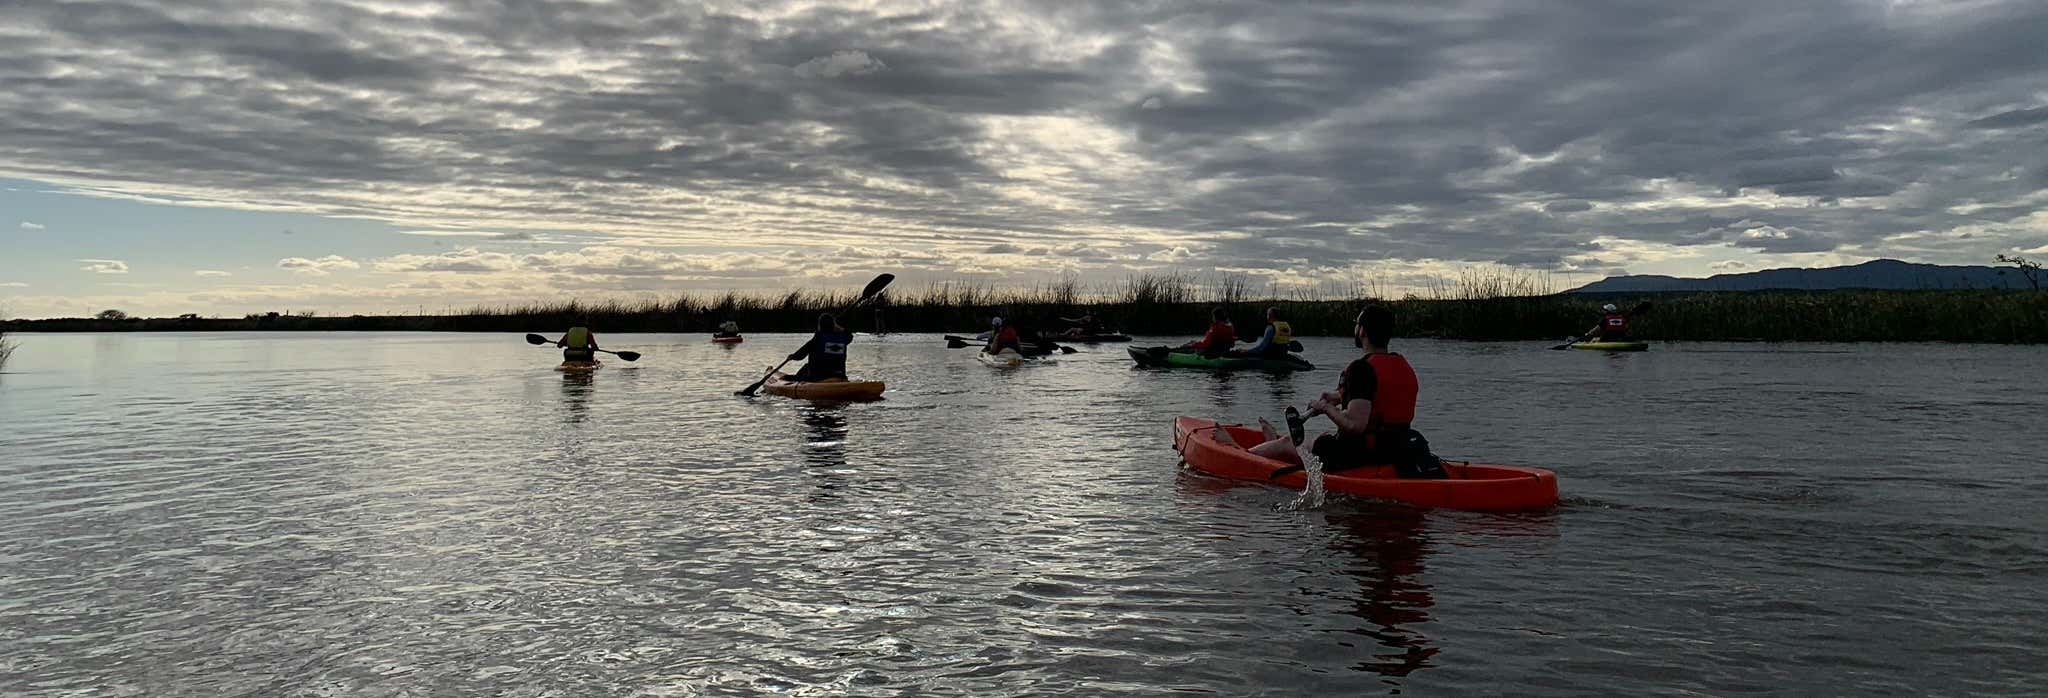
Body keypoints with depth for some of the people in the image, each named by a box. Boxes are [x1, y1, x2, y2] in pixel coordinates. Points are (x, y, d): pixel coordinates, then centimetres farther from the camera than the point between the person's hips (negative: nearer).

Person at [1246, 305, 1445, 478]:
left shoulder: (1361, 368, -22)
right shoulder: (1405, 367, 5)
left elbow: (1354, 425, -29)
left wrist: (1327, 408, -12)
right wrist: (1343, 398, 23)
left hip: (1360, 457, -8)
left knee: (1285, 445, 11)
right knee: (1327, 437, 33)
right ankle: (1277, 438, 56)